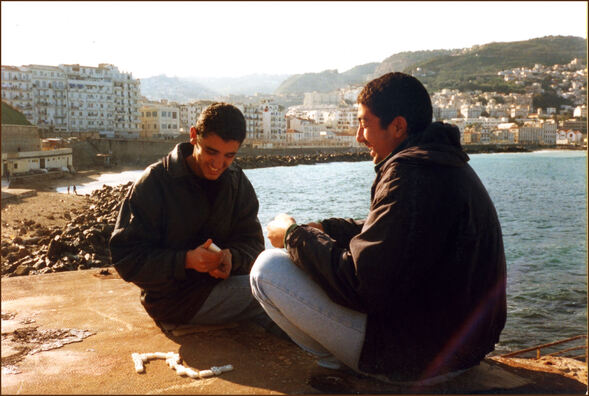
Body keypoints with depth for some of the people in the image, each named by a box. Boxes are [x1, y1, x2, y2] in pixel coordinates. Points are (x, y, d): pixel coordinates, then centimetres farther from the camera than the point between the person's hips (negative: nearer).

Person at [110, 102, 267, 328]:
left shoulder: (237, 181, 6)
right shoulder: (154, 182, -11)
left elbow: (252, 241, 2)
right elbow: (126, 258, -14)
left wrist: (231, 257, -22)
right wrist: (185, 260, -29)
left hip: (220, 283, 6)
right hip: (172, 299, -6)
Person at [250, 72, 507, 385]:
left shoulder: (410, 174, -24)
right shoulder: (445, 164, 10)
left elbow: (357, 284, -25)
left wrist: (294, 235, -9)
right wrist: (322, 228, 9)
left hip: (418, 358, -10)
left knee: (268, 268, -11)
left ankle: (338, 361, 3)